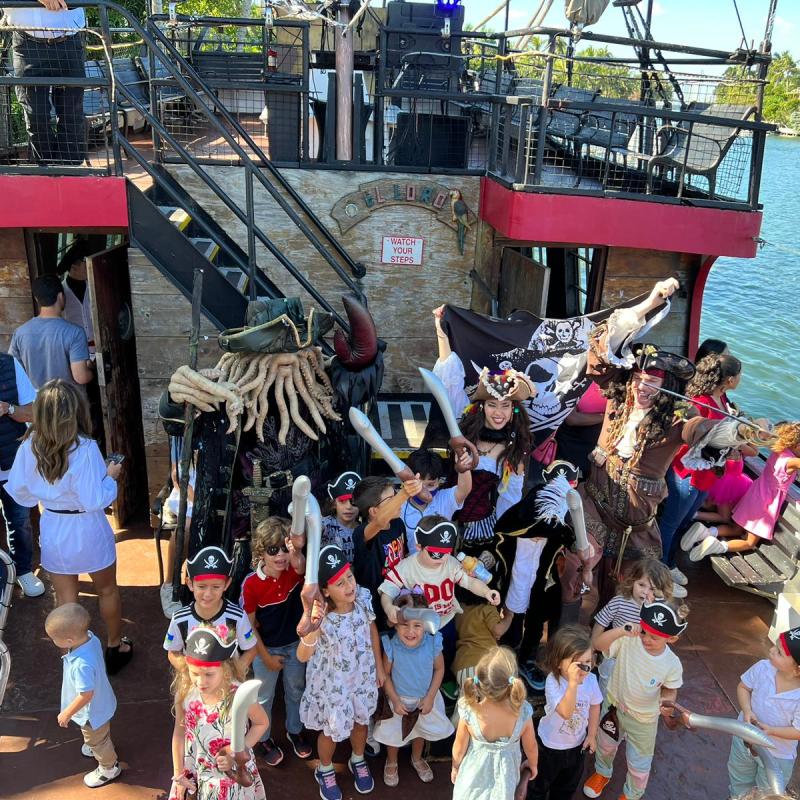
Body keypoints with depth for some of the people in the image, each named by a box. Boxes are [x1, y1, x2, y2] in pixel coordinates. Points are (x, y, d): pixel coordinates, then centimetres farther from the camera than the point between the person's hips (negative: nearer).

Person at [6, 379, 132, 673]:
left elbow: (20, 492, 0)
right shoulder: (84, 448, -25)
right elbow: (95, 500, -24)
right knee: (107, 591, 21)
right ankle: (115, 647, 38)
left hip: (52, 529, 3)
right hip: (87, 530, -3)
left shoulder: (29, 446, -11)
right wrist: (110, 476, -7)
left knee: (65, 599, 18)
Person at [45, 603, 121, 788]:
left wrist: (66, 714, -19)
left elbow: (86, 695, -34)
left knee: (96, 740, 23)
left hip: (92, 712, -7)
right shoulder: (89, 636, -23)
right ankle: (101, 748, 65)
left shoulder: (82, 665, -47)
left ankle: (109, 768, 48)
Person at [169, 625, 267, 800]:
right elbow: (179, 732, -1)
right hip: (193, 774, 3)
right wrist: (178, 774, 4)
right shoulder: (185, 693, -18)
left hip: (232, 775, -3)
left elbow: (262, 723, -8)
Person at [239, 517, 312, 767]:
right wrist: (266, 657, -10)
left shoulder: (295, 570, -21)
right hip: (266, 648, -2)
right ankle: (264, 739, 44)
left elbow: (302, 566, -48)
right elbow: (249, 625, -15)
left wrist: (297, 549, -71)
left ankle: (295, 731, 49)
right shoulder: (251, 583, -26)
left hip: (296, 644, 2)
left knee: (296, 691, 24)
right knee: (264, 697, 19)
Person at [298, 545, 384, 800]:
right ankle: (325, 771, 49)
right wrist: (312, 625, -53)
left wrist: (379, 666, 7)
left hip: (363, 675, 4)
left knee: (361, 720, 25)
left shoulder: (363, 598, -20)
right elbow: (302, 656, -37)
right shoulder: (321, 616, -31)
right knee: (332, 730, 17)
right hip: (332, 682, -3)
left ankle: (358, 761, 57)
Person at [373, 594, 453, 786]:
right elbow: (385, 674, -15)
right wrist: (395, 700, -13)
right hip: (399, 699, -2)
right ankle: (391, 763, 51)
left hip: (425, 698, 2)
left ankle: (417, 759, 57)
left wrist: (430, 697, -12)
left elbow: (439, 669, -11)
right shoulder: (392, 647, -31)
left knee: (421, 730, 27)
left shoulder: (432, 643, -28)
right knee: (393, 734, 21)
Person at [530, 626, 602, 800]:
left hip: (577, 744, 4)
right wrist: (573, 682, -53)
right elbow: (566, 712, -45)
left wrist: (591, 735, 5)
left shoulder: (591, 679, -18)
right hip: (550, 745, -4)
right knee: (539, 785, 20)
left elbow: (594, 707, 0)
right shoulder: (553, 682, -33)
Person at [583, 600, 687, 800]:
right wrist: (621, 631, -48)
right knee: (605, 746, 29)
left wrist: (666, 701, -27)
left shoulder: (672, 664, -24)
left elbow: (670, 689, -6)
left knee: (639, 764, 18)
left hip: (643, 718, -1)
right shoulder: (628, 641, -28)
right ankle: (602, 773, 60)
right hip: (613, 706, 1)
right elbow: (597, 644, -36)